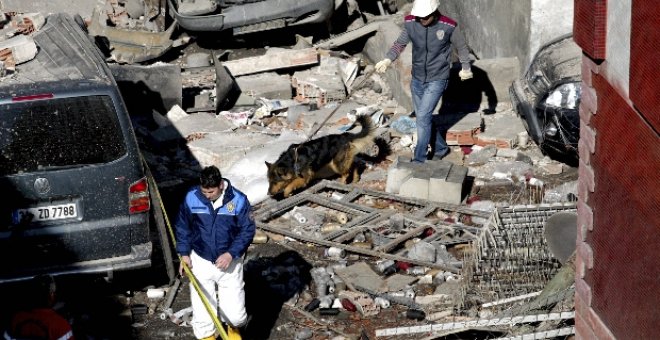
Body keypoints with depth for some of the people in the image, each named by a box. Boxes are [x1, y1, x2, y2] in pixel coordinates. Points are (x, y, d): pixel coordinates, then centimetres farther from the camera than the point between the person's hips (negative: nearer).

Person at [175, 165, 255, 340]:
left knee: (235, 314, 0)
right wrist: (184, 253, -1)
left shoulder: (239, 200, -14)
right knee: (202, 311, -1)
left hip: (229, 262, -1)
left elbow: (247, 230, -7)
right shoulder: (191, 198, -10)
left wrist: (231, 253, -17)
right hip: (200, 261, 1)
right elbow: (183, 226, 5)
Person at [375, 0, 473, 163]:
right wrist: (388, 60, -18)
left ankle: (419, 159, -4)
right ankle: (440, 148, 34)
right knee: (423, 117, 13)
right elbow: (400, 43, 2)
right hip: (417, 79, 5)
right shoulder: (411, 23, -10)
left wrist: (466, 68, 11)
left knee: (423, 116, -13)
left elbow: (461, 47, -1)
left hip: (437, 80, -5)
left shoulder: (448, 26, -18)